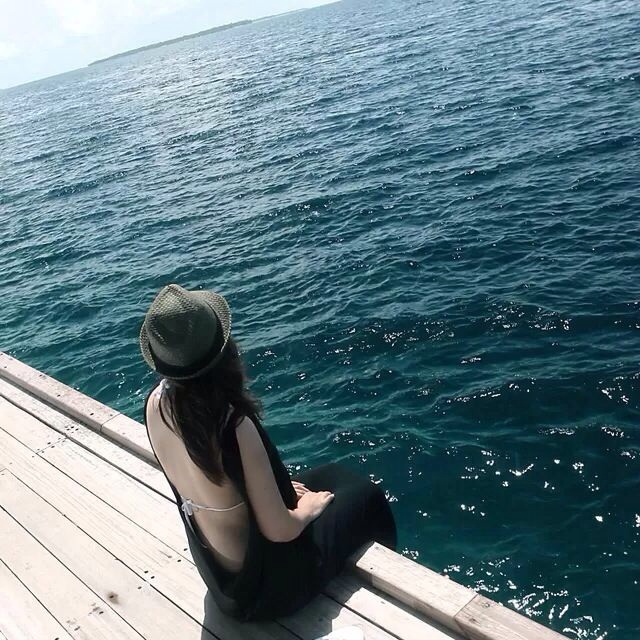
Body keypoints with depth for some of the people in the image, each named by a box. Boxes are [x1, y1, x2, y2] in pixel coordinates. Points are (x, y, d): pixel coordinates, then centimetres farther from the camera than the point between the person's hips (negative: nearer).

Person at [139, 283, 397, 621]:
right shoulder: (235, 427, -38)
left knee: (334, 473, 23)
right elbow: (279, 529, -26)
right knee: (366, 493, 16)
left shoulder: (155, 405, -16)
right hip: (264, 587, -6)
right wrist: (309, 508, -6)